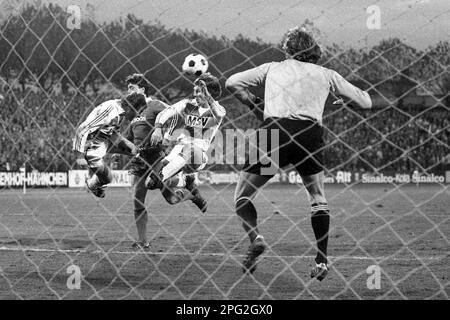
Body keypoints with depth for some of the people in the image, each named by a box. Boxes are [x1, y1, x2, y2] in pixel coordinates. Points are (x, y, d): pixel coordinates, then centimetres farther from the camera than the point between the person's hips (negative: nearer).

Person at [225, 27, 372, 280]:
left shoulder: (273, 68, 21)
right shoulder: (326, 74, 21)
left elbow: (233, 82, 12)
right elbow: (365, 102, 24)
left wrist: (256, 105, 22)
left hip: (275, 130, -1)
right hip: (311, 134, 1)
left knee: (242, 196, 11)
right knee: (318, 199, 20)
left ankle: (255, 237, -15)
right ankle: (322, 261, 9)